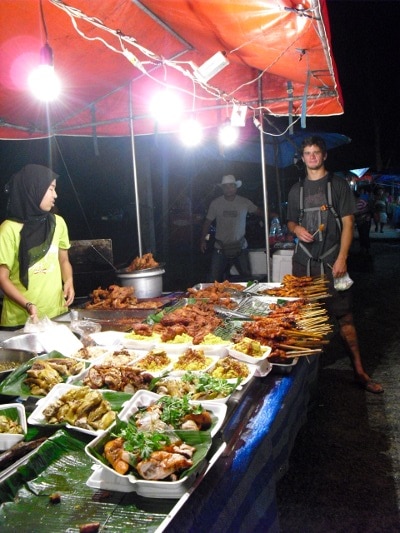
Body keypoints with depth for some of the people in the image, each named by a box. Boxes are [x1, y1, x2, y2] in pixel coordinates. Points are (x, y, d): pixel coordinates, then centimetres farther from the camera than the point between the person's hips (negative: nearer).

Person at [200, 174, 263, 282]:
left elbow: (259, 212, 10)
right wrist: (203, 240, -3)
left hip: (240, 248, 0)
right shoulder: (215, 203, 0)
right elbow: (208, 222, 4)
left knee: (247, 277, 5)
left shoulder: (245, 202, 0)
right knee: (214, 280, -3)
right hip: (220, 248, 0)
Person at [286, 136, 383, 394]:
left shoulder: (338, 184, 3)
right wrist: (296, 228, -3)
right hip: (304, 261, 4)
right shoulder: (297, 190, 14)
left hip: (332, 260, -3)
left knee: (344, 315, -4)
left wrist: (342, 258, -12)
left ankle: (359, 371, 3)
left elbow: (348, 223, -2)